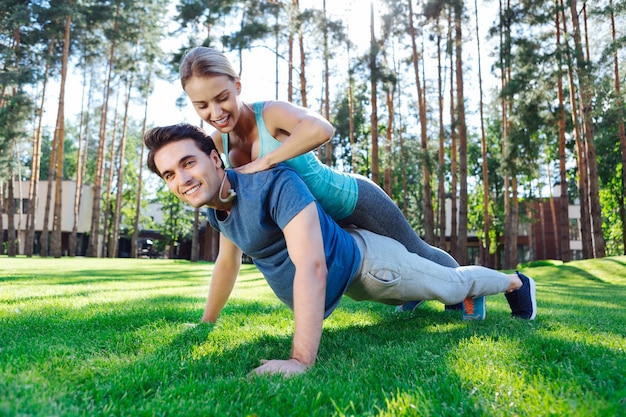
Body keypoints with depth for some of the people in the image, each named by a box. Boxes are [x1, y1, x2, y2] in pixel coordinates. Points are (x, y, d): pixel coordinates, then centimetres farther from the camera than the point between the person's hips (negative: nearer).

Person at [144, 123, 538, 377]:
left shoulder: (273, 183, -38)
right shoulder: (215, 203, -9)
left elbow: (311, 265, -47)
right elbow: (228, 262, 7)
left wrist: (301, 360, -51)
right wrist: (206, 322, 13)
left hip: (362, 261, -7)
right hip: (347, 278, 8)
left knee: (451, 284, 19)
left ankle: (516, 282, 47)